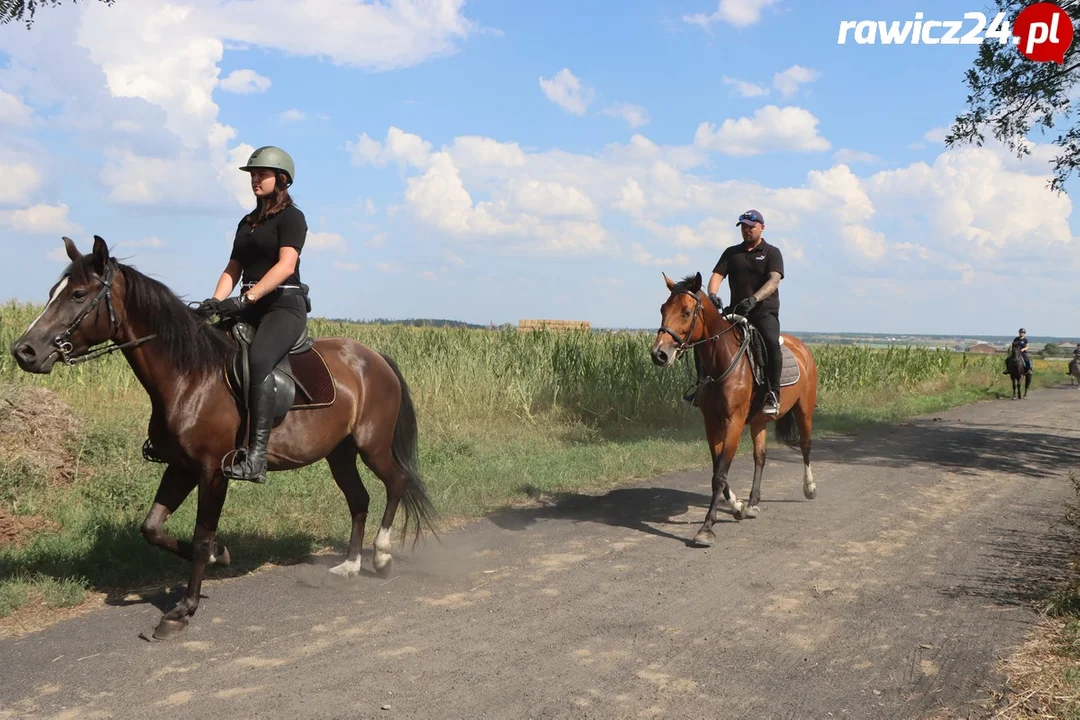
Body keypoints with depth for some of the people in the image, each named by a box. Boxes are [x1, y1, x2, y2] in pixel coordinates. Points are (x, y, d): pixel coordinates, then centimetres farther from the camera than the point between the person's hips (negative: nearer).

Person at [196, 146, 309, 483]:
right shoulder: (247, 222, 23)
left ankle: (256, 457, -39)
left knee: (257, 361, -34)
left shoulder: (291, 217, -1)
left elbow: (286, 265, -16)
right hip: (248, 307, 8)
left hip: (284, 306, -8)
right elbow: (232, 270, 18)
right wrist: (215, 302, -2)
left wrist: (248, 298, -25)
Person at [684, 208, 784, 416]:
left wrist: (754, 299, -31)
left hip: (765, 312, -5)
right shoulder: (731, 253, 15)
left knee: (771, 343, -33)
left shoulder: (772, 253, 3)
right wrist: (712, 295, -20)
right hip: (735, 311, 5)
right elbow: (717, 275, 3)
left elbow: (774, 281, -13)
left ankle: (773, 394, -25)